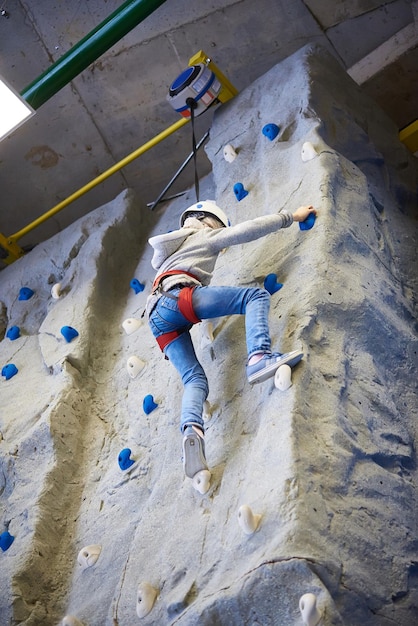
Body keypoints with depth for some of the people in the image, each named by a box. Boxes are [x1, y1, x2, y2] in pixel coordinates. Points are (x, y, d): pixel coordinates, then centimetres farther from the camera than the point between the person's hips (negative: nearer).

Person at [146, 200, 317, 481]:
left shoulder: (171, 250, 42)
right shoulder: (204, 236, 19)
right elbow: (248, 229, 11)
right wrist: (291, 216, 17)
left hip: (158, 317, 8)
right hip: (179, 297, -7)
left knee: (195, 379, -1)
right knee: (257, 295, -10)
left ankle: (191, 429, -31)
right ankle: (259, 357, -36)